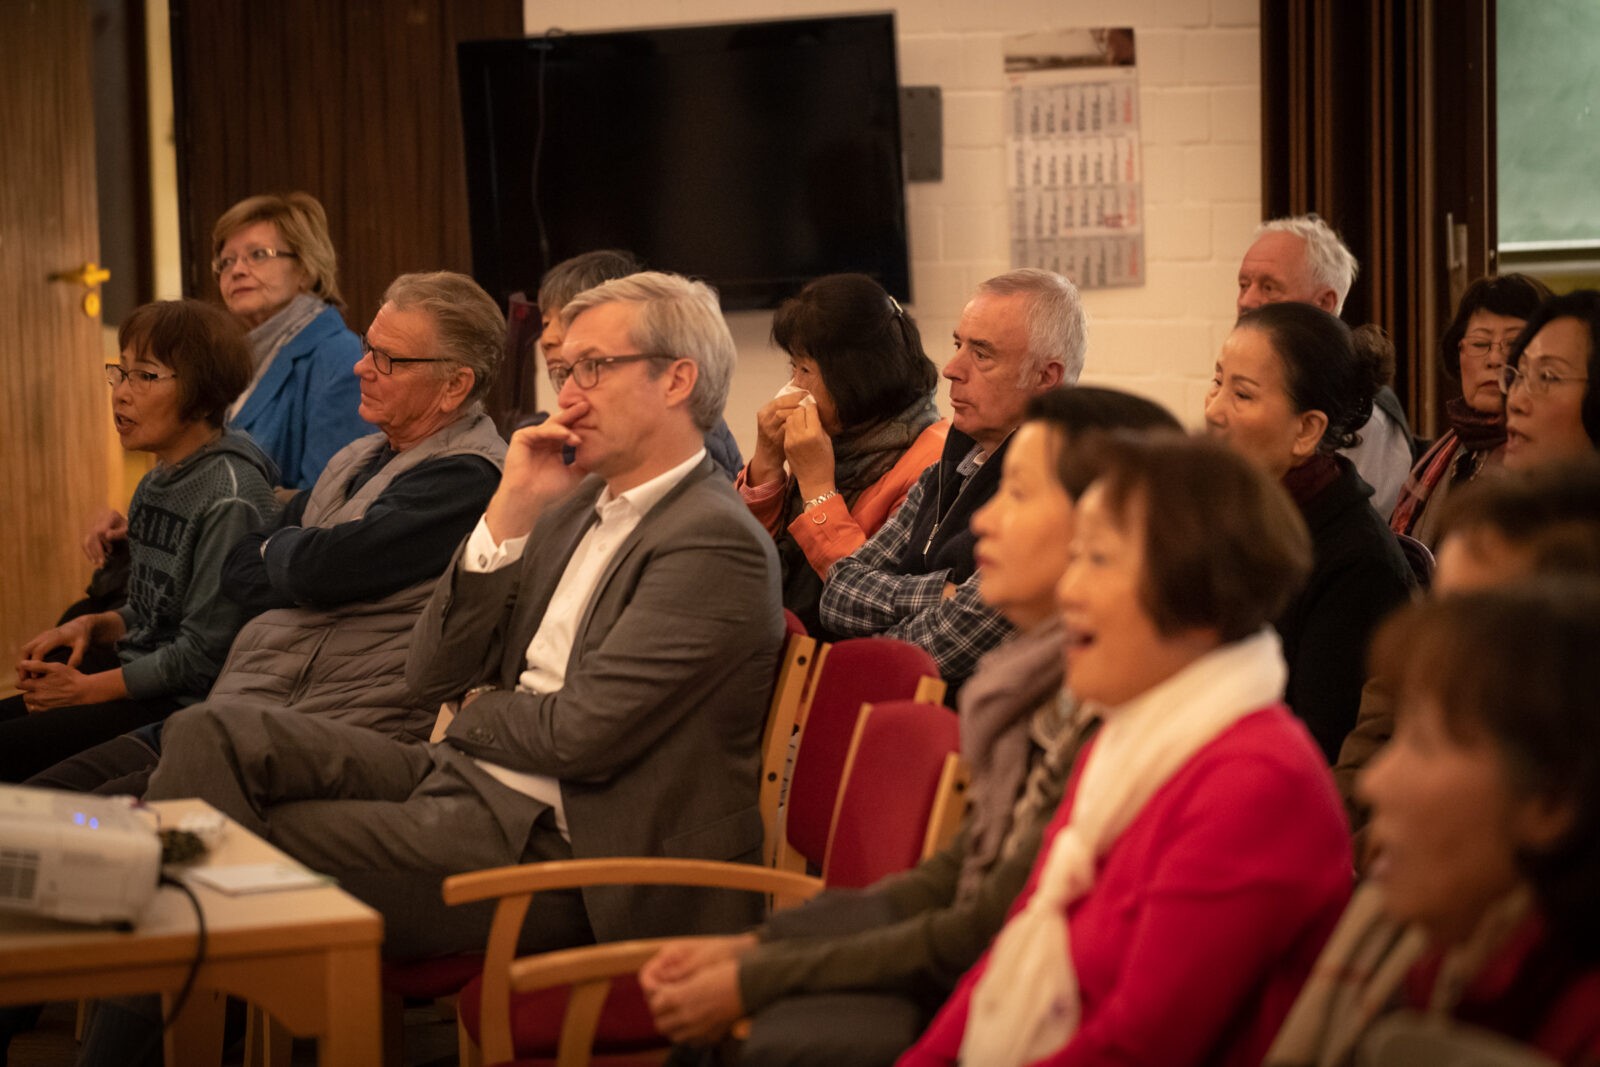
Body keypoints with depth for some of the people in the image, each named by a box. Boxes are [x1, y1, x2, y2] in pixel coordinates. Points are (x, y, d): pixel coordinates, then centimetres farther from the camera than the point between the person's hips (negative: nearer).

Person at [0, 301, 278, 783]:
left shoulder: (230, 499, -17)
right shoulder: (158, 482, 12)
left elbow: (202, 654, -19)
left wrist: (87, 689, -12)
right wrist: (96, 625, 1)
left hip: (181, 706, -9)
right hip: (141, 681, 9)